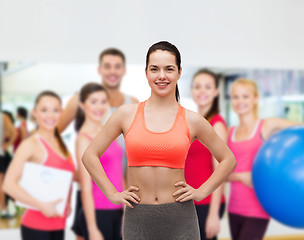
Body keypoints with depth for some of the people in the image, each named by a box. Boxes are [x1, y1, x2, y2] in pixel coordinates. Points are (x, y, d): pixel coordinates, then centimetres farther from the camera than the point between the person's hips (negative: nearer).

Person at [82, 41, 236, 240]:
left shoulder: (191, 120, 1)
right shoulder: (127, 114, 1)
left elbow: (228, 159, 12)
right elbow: (90, 155, 8)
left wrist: (201, 192, 4)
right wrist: (112, 194, 2)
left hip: (180, 218, 0)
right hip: (138, 219, 1)